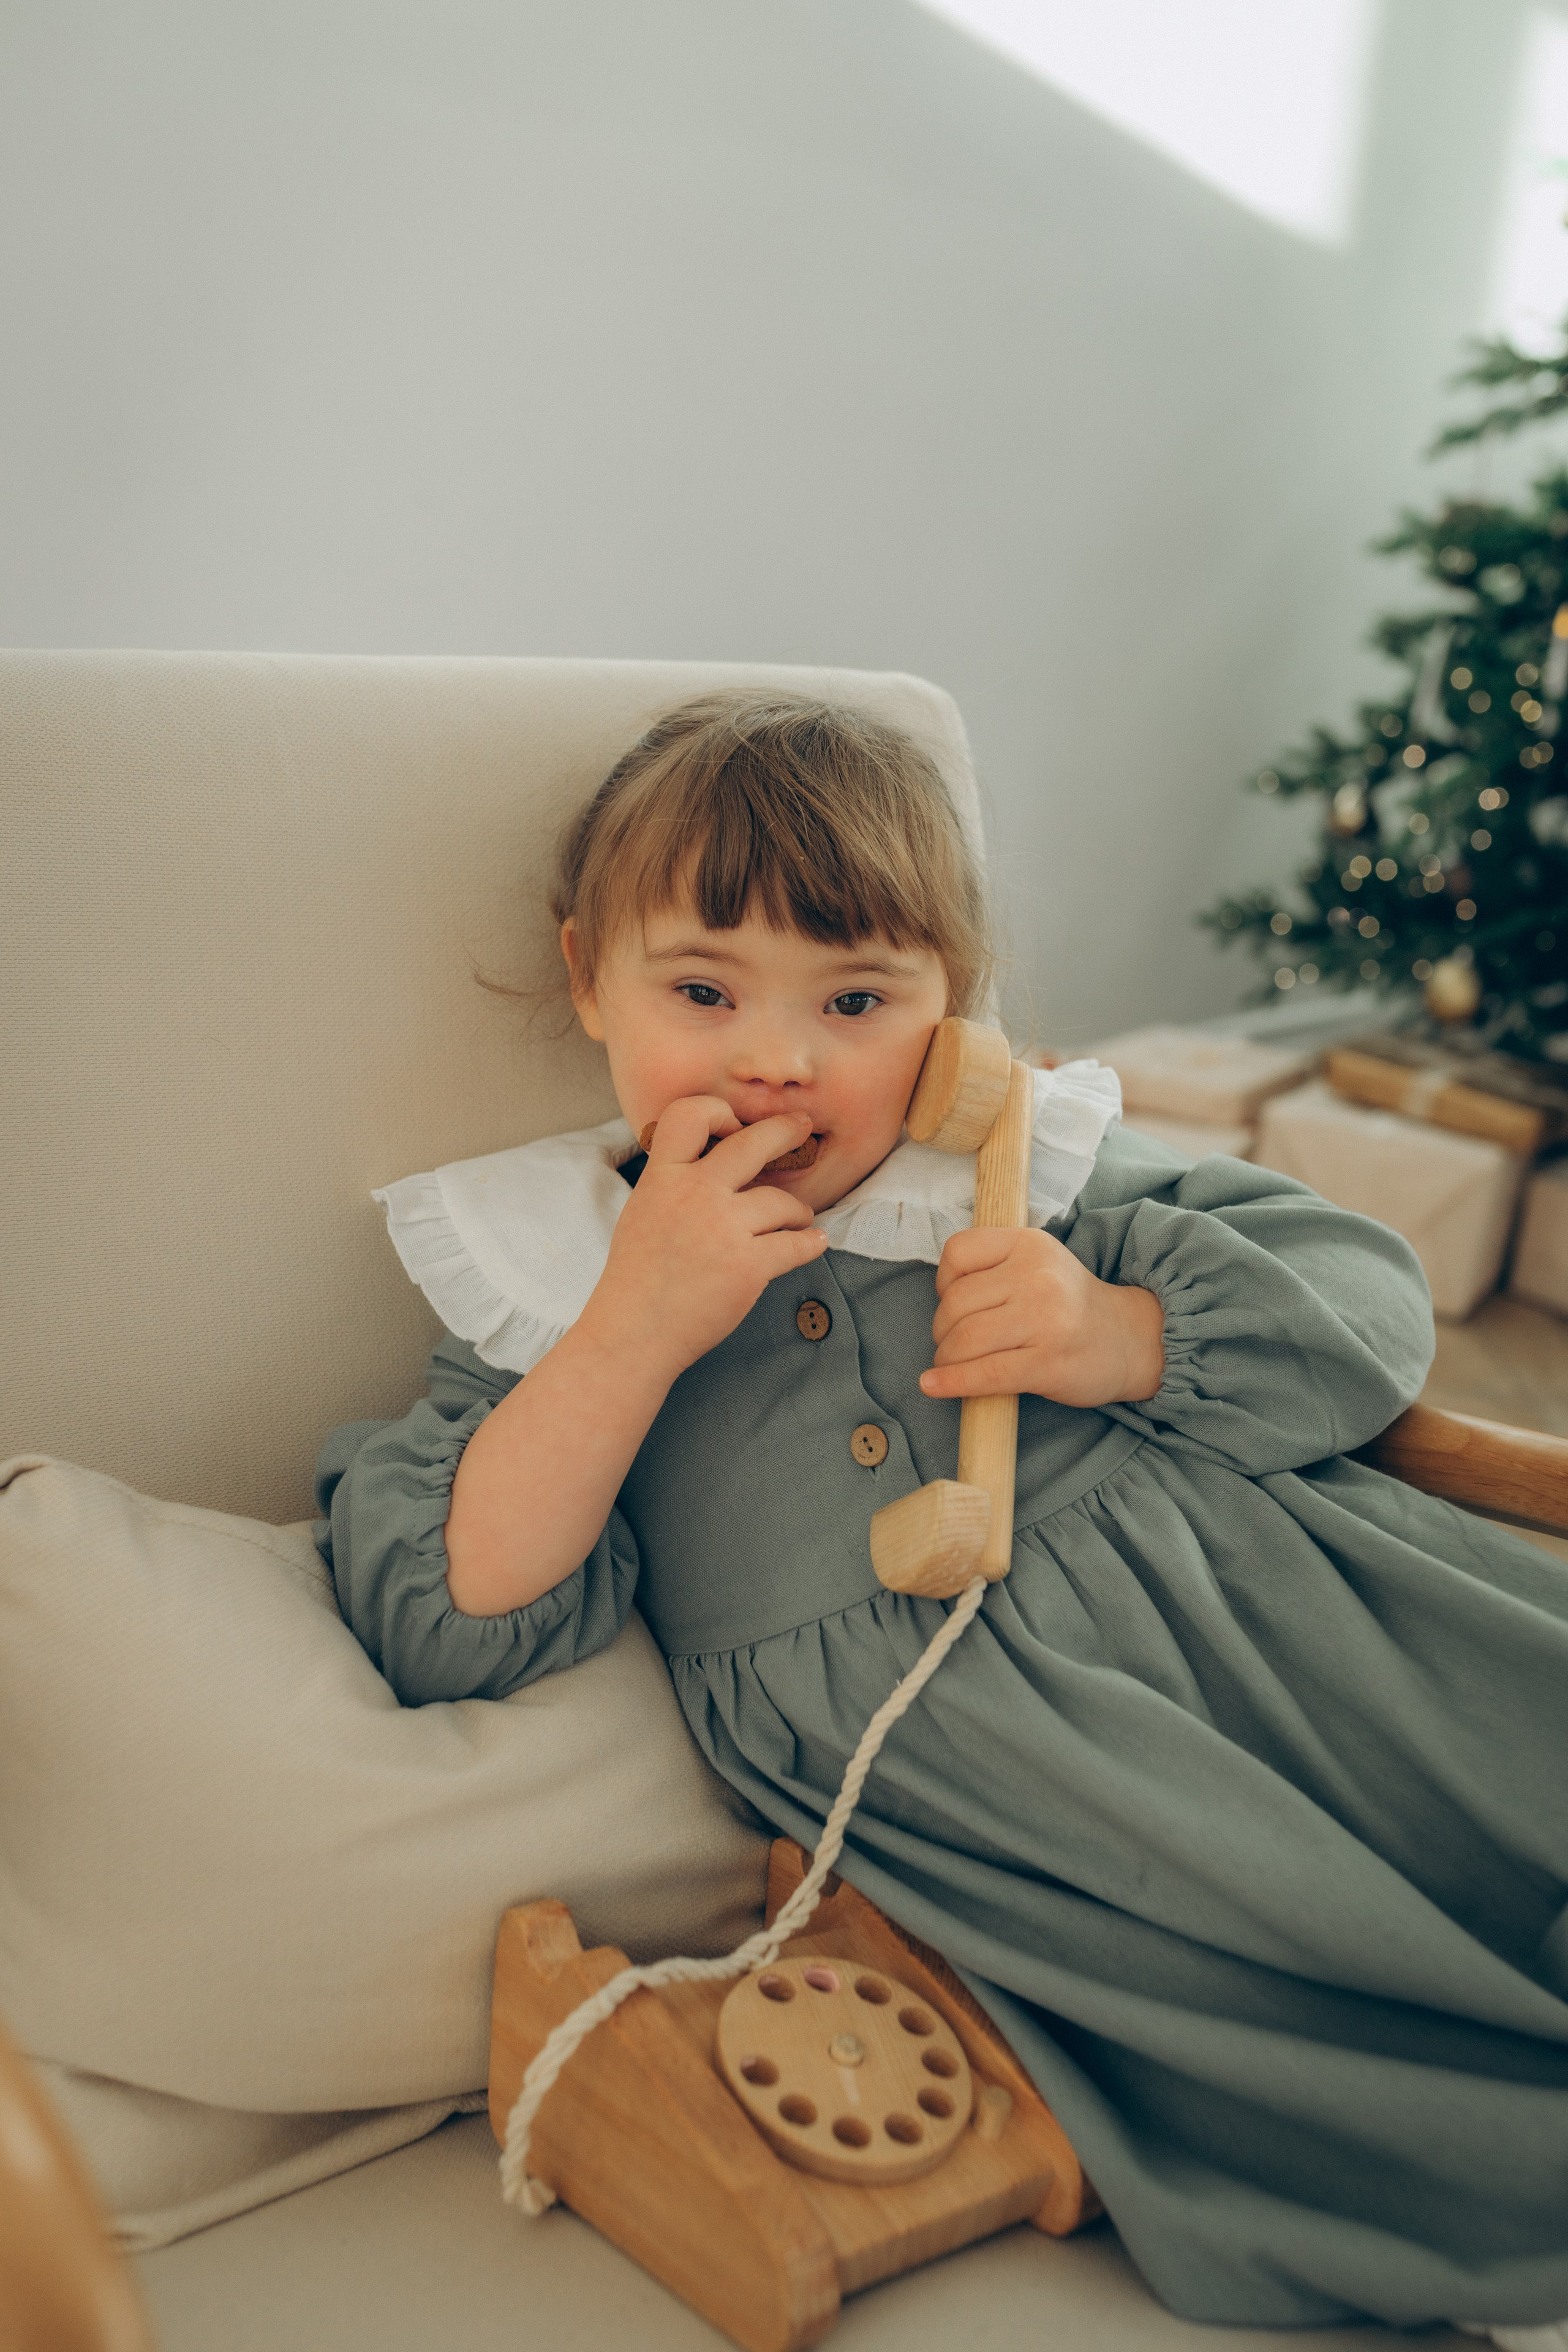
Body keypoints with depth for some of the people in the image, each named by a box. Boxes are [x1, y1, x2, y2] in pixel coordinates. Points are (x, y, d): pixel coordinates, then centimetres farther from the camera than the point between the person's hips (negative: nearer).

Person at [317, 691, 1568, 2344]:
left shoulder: (1033, 1162, 12)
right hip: (943, 1724, -2)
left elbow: (1369, 1305, 10)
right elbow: (447, 1634, -4)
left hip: (1242, 1564, 3)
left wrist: (1124, 1335, -11)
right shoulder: (550, 1289, 9)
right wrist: (635, 1330, -13)